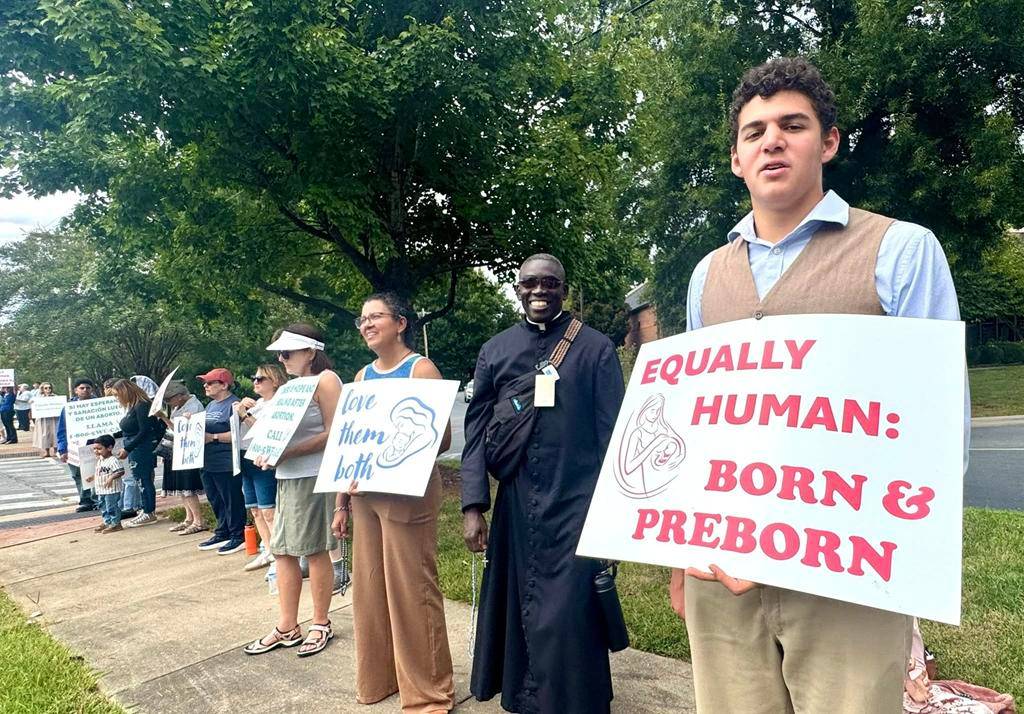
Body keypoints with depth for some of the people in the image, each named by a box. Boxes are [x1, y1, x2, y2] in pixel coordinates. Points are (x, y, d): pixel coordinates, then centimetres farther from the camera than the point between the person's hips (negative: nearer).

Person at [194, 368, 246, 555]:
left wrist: (213, 437, -21)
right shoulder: (210, 405, 17)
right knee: (215, 500, 17)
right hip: (208, 463, 9)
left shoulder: (233, 404, -13)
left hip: (226, 464, -9)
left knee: (232, 501, 0)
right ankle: (222, 533, 29)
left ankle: (238, 537, 10)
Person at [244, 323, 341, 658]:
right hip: (287, 477, 9)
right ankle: (287, 628, 21)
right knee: (282, 550, 10)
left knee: (315, 551, 1)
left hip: (314, 476, -9)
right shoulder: (294, 385, 17)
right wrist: (268, 451, 2)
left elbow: (333, 433, -16)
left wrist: (288, 453, -19)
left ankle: (321, 624, 16)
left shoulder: (325, 380, -8)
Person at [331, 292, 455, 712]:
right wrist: (341, 504, 14)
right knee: (370, 588, 13)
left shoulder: (420, 369, -7)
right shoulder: (363, 376, 12)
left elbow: (443, 439, -12)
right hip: (366, 494, 7)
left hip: (407, 493, -6)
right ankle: (378, 680, 32)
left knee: (411, 590, 0)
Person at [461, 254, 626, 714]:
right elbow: (476, 431, 6)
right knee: (518, 611, 13)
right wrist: (473, 506, 0)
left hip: (577, 506, -3)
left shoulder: (596, 348, -1)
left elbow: (612, 433, -2)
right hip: (515, 508, 3)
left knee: (567, 619, -1)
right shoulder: (494, 352, 8)